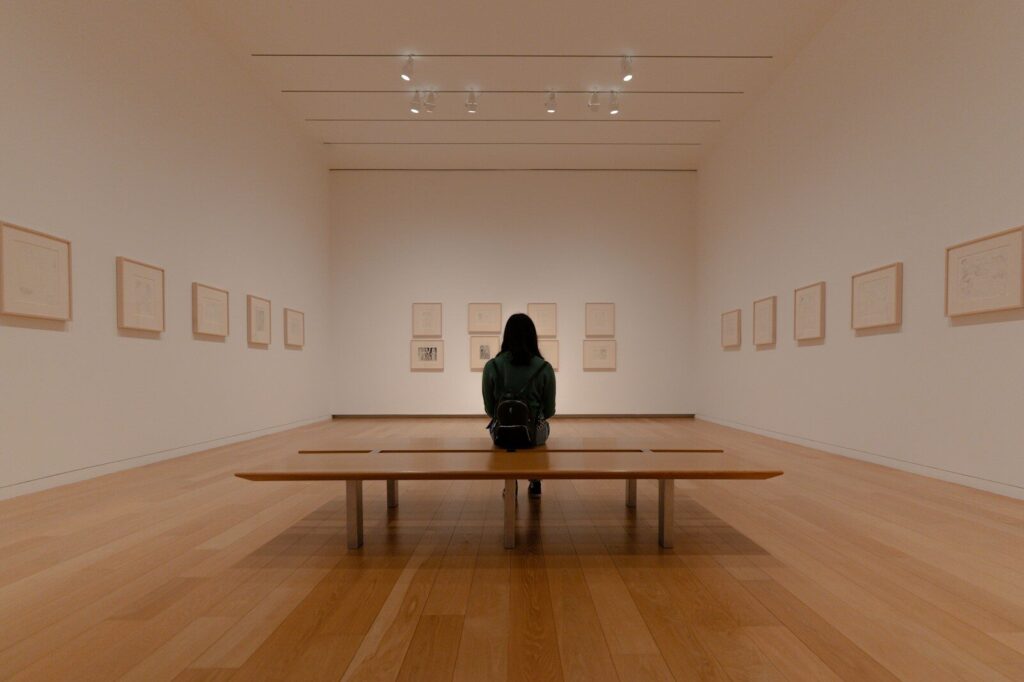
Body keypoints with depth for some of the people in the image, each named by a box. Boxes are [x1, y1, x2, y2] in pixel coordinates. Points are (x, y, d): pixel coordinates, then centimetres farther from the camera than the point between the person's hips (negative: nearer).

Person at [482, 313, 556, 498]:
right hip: (534, 435, 0)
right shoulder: (544, 368, -12)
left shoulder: (491, 366, -10)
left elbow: (489, 409, -1)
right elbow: (549, 411, -2)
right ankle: (535, 484, 42)